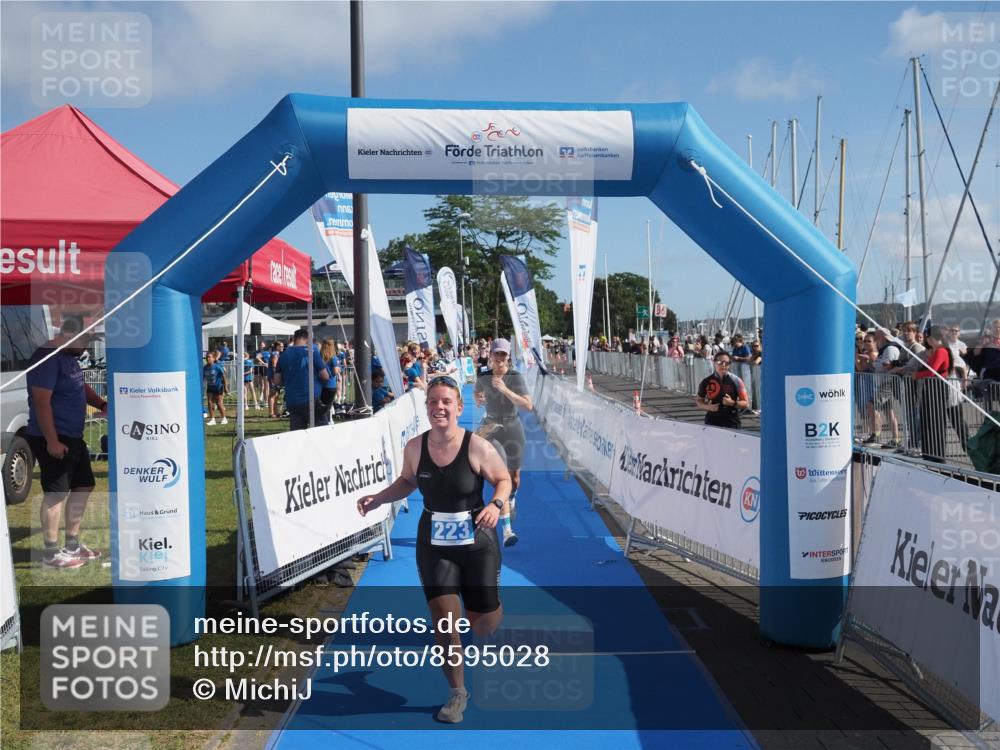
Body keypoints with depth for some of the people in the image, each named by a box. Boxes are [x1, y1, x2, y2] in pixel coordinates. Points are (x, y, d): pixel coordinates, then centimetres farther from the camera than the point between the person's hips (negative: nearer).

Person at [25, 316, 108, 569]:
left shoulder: (69, 357, 12)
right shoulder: (47, 358, -18)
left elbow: (81, 387, 26)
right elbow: (41, 402, -23)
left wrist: (102, 405, 8)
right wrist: (52, 441, -24)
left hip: (73, 436, 10)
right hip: (53, 439, -10)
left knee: (83, 486, 15)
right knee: (56, 493, -4)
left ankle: (73, 544, 25)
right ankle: (51, 553, 5)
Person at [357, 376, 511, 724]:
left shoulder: (477, 447, -18)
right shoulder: (415, 448, -7)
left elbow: (503, 479, -5)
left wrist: (496, 504, -24)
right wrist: (378, 499, -1)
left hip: (477, 544, -2)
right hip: (434, 546, 2)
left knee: (482, 626, 10)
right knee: (443, 618, -7)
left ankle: (495, 614, 51)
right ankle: (457, 694, 15)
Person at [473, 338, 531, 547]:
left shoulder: (516, 377, -11)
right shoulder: (483, 377, -4)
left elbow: (528, 405, -21)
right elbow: (476, 392, 18)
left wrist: (505, 390, -30)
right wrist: (478, 399, -6)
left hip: (512, 429, 0)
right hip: (491, 429, 0)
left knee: (514, 477, 9)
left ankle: (512, 501, 48)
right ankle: (507, 530, -9)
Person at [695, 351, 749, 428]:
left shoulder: (736, 381, -2)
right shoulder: (706, 382, 1)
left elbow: (746, 404, 0)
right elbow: (698, 400, 12)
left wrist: (733, 403, -18)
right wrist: (707, 407, -8)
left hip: (732, 423, -1)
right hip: (711, 423, 1)